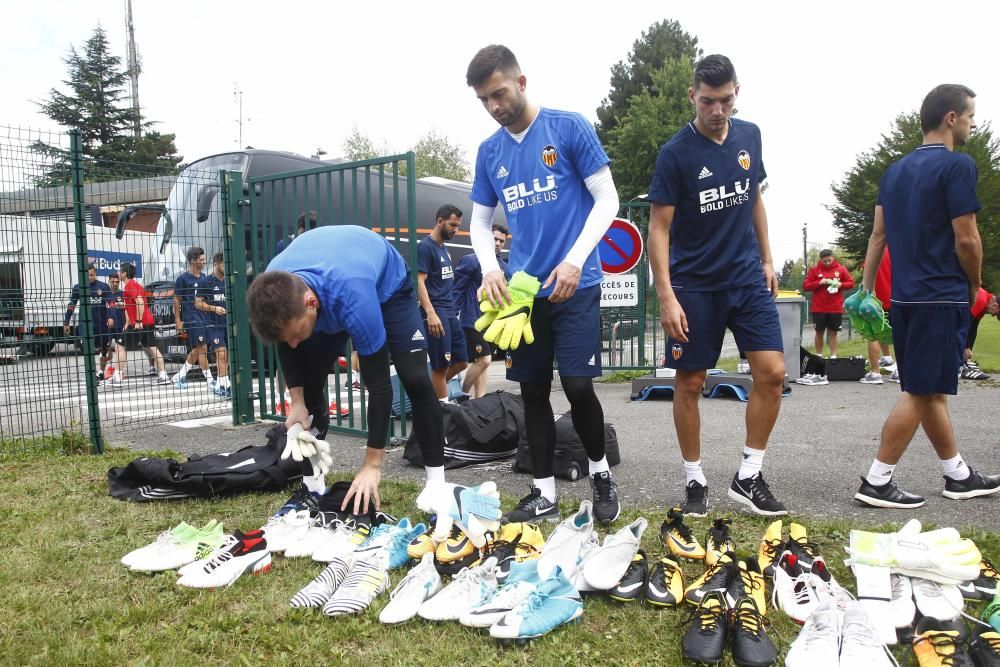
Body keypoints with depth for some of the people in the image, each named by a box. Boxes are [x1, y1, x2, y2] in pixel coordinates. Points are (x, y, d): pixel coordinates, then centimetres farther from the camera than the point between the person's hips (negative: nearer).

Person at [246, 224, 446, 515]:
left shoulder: (354, 298, -47)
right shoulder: (274, 291, -32)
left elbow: (379, 385, -39)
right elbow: (285, 343, -8)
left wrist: (372, 465, -35)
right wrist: (297, 401, -18)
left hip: (387, 286, -4)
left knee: (415, 380, -19)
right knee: (309, 386, -5)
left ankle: (437, 483, -8)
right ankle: (312, 484, 9)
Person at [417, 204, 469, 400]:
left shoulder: (444, 249, 18)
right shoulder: (426, 246, -8)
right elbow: (419, 282, -16)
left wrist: (451, 311, 17)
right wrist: (431, 313, -26)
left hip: (451, 312, 9)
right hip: (436, 313, -9)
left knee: (461, 362, 9)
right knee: (441, 366, -4)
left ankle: (434, 391, 23)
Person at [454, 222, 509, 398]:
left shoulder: (504, 267, 11)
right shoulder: (471, 261, -8)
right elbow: (456, 289, -10)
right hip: (473, 320, -6)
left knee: (481, 362, 10)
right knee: (483, 360, -11)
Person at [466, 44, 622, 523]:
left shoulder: (569, 128, -3)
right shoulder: (489, 152, 11)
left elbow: (607, 200, -4)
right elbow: (480, 221, 15)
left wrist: (575, 259, -16)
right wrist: (489, 268, -5)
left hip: (574, 284, -4)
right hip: (521, 289, 5)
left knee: (577, 385, -7)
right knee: (533, 391, 6)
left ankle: (600, 472, 20)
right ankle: (544, 494, 18)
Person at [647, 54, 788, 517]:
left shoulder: (749, 136, 4)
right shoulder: (676, 153, -11)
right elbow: (658, 227, -12)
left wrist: (766, 259, 14)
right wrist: (666, 297, -18)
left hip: (748, 278, 4)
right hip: (695, 285, -4)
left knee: (772, 372, -4)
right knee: (689, 382, 2)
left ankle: (748, 476, 11)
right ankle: (694, 480, 18)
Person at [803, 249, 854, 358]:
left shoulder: (841, 269, 3)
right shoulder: (814, 270, 1)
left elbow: (851, 283, 7)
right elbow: (805, 286, -2)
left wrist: (841, 284, -12)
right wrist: (819, 283, -16)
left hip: (836, 308, 0)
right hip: (819, 308, 0)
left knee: (833, 333, 3)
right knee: (819, 332, 6)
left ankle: (833, 356, 6)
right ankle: (819, 356, 14)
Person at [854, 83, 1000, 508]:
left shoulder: (895, 170, 13)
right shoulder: (957, 165, -10)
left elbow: (878, 235, 12)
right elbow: (966, 238, -13)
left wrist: (865, 290, 14)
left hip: (904, 297, 8)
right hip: (942, 297, -8)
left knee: (931, 390, 15)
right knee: (920, 394, -4)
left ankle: (958, 476, 28)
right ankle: (876, 483, -1)